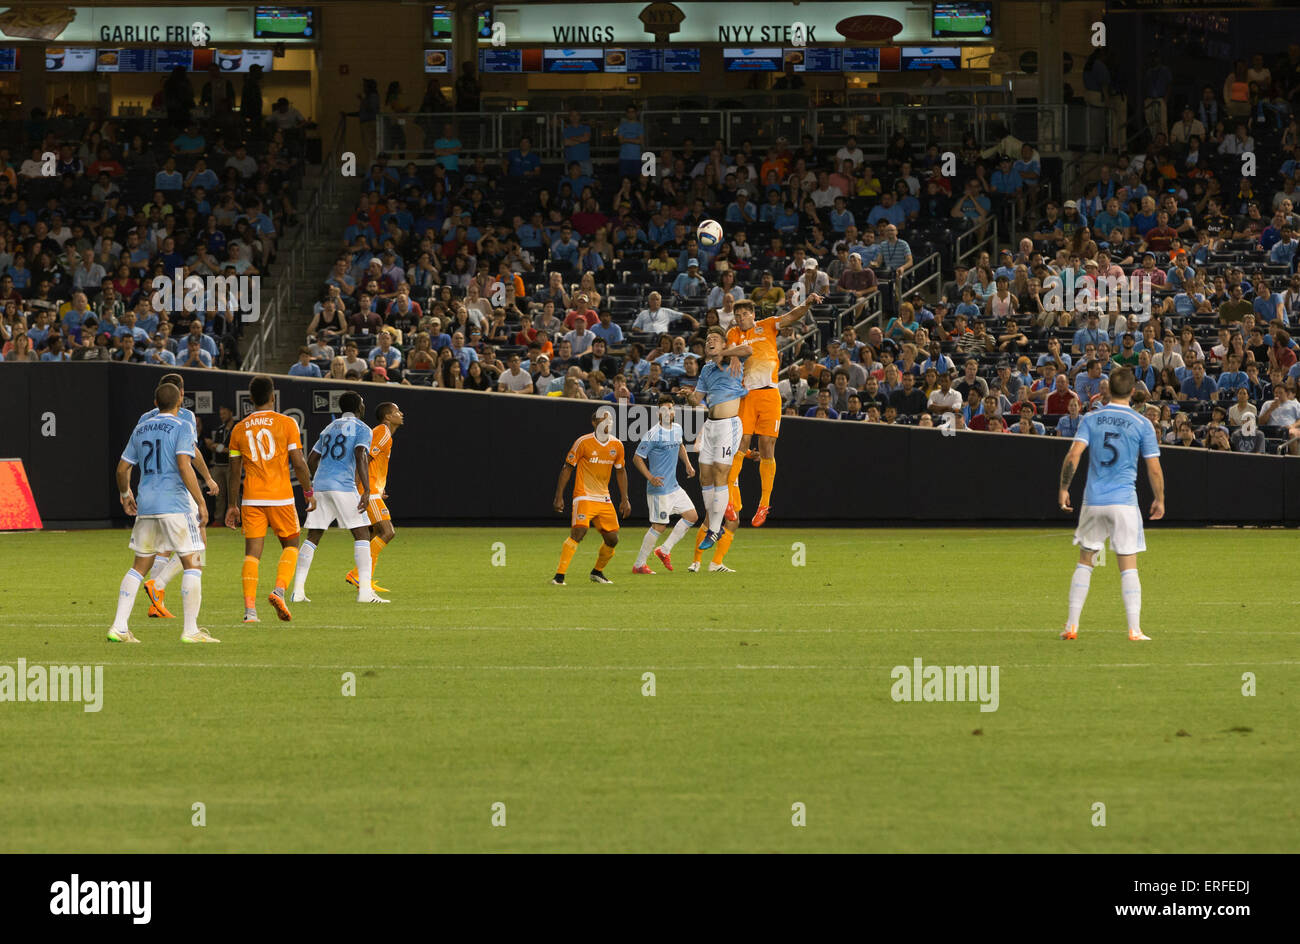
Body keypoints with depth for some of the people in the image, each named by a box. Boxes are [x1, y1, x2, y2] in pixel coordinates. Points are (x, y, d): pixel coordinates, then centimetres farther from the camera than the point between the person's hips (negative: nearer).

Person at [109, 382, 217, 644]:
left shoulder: (141, 428, 13)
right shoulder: (181, 427, -5)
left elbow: (122, 468, 17)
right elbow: (184, 466, -16)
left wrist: (125, 495, 34)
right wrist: (201, 503, -13)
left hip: (145, 506, 6)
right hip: (175, 504, -6)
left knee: (139, 566, 13)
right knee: (193, 565, 0)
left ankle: (119, 627, 5)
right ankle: (190, 630, -6)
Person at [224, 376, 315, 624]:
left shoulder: (239, 429, 7)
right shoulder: (286, 423, -2)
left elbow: (234, 471, 9)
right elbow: (298, 463, -6)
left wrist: (233, 505, 15)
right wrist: (309, 493, 5)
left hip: (251, 499, 2)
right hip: (281, 496, -2)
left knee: (252, 553, 2)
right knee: (290, 545, 15)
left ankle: (250, 609, -8)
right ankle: (279, 590, -7)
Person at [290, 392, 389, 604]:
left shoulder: (329, 429, 22)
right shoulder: (362, 429, 1)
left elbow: (311, 461, 24)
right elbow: (361, 457, -15)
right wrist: (366, 491, -20)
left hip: (320, 485, 6)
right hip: (343, 487, -6)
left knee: (312, 537, 10)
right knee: (362, 533, -2)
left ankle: (298, 590, 3)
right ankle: (365, 590, -12)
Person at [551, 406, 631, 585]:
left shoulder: (617, 445, 5)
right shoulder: (583, 442, -10)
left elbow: (620, 471, 17)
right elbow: (567, 468, -4)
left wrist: (624, 499, 13)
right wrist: (559, 497, -8)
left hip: (604, 499, 6)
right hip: (584, 495, -6)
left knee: (612, 539, 4)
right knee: (578, 532, -23)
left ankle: (597, 572, 28)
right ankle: (559, 576, -21)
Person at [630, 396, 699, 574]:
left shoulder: (677, 429, 8)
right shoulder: (653, 435, -16)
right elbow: (637, 458, -12)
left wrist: (688, 464, 18)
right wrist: (651, 478, -20)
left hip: (674, 486, 8)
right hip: (659, 489, -8)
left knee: (692, 516, 8)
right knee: (659, 526, -7)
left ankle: (665, 550, 16)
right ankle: (639, 564, 4)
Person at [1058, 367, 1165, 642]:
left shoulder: (1091, 419, 2)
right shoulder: (1142, 424, -2)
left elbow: (1073, 456, -8)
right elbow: (1154, 468, -1)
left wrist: (1063, 489, 3)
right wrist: (1159, 500, 12)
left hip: (1093, 501, 2)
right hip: (1125, 501, -2)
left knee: (1084, 562, 13)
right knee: (1128, 567, 2)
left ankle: (1072, 625, 9)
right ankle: (1134, 628, -4)